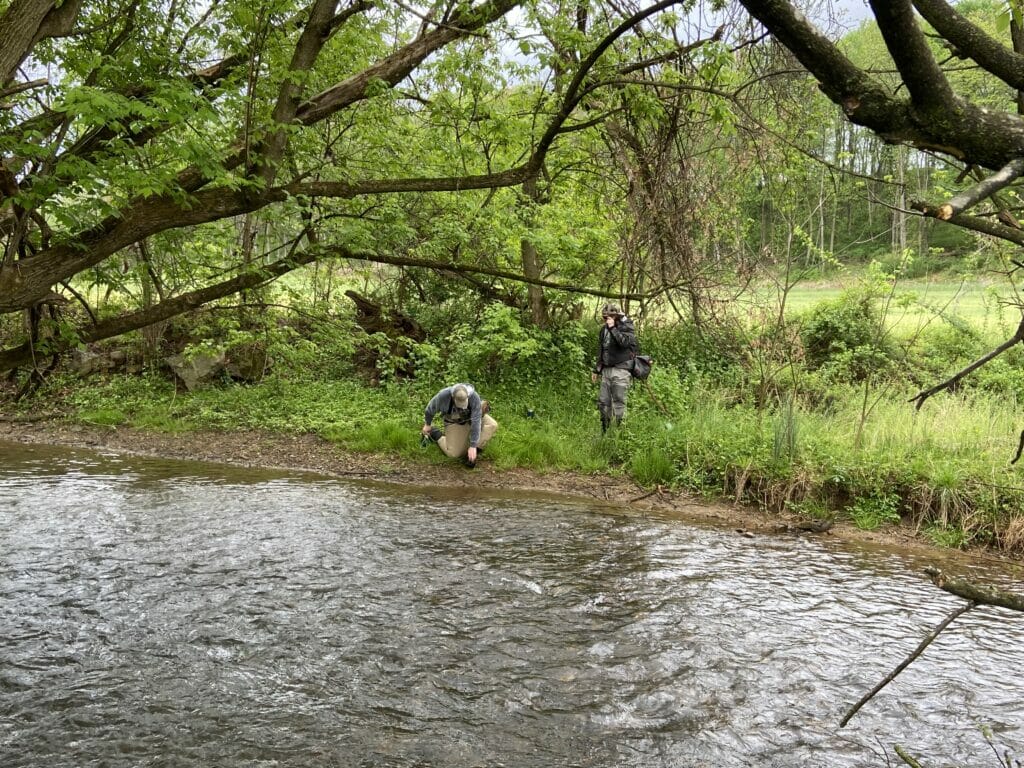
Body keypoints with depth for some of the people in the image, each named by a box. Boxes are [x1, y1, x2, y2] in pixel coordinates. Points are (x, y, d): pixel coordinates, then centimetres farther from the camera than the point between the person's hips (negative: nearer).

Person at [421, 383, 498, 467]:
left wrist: (473, 446, -38)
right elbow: (431, 407, -13)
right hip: (454, 422, -1)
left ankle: (473, 452, -19)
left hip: (471, 418, 1)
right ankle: (435, 434, 14)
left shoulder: (474, 397, -37)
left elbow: (476, 422, -36)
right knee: (454, 453, -11)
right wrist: (427, 424, 5)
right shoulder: (443, 396, -35)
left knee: (492, 425, -25)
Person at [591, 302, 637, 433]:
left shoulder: (627, 327, -3)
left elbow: (624, 342, -24)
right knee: (603, 402, 5)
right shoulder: (604, 329, 16)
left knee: (619, 402, -7)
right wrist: (596, 370, 22)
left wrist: (613, 328, -21)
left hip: (620, 370, -6)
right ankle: (604, 431, 13)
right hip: (606, 370, 7)